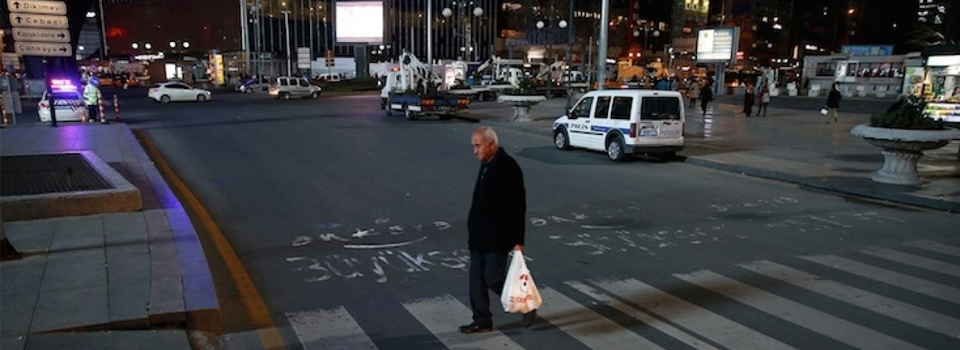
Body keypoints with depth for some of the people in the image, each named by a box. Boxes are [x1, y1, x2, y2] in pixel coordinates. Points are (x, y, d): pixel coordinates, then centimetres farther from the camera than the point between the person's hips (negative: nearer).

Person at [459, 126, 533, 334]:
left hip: (497, 237, -9)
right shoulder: (487, 165, 10)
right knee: (477, 280, 10)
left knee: (493, 278, -2)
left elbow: (518, 206, -20)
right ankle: (482, 322, 22)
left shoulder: (507, 167, -18)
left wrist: (517, 239, -21)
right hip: (479, 236, 9)